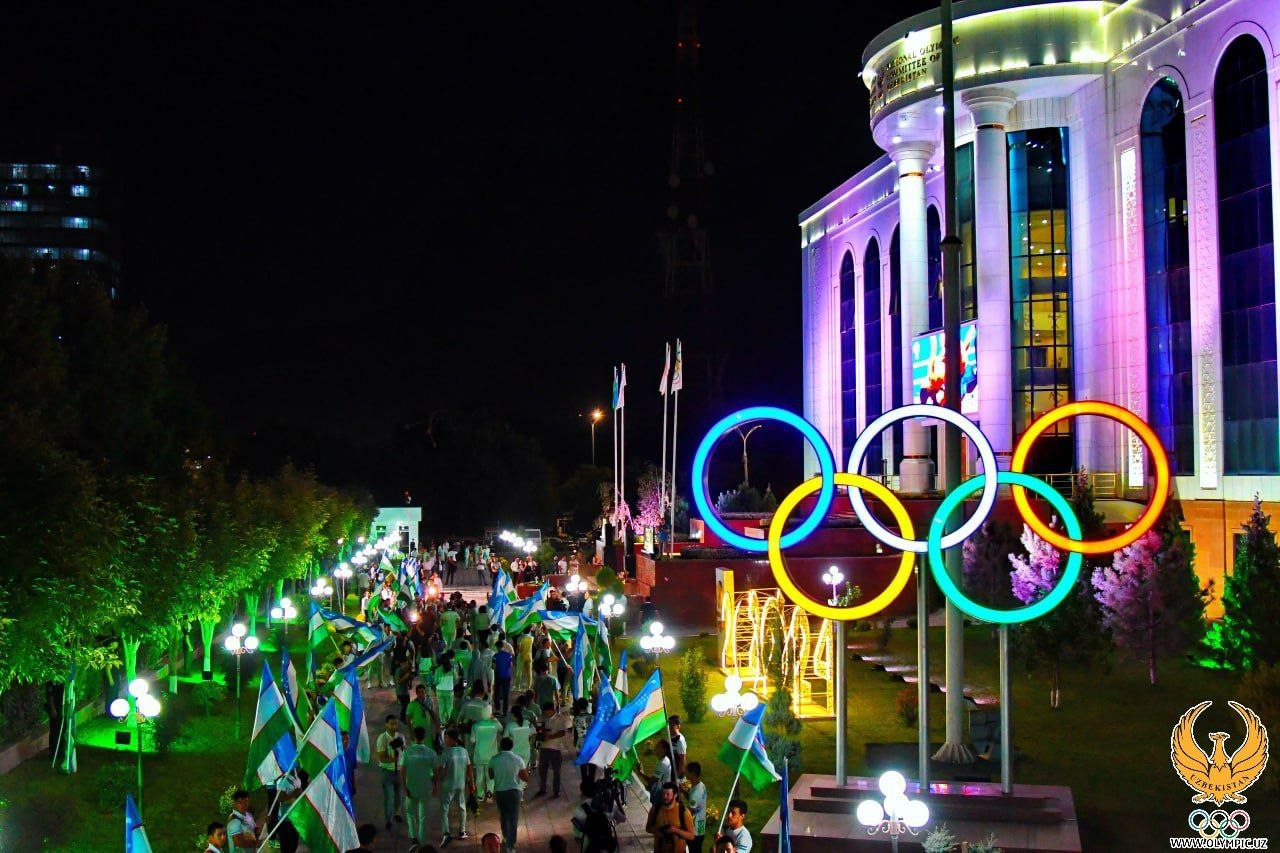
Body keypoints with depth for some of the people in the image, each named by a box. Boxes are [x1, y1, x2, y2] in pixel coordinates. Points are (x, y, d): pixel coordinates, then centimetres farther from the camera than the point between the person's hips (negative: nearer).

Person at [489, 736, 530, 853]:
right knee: (513, 818, 3)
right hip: (514, 791, -2)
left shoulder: (494, 759, -6)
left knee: (503, 816, 24)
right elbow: (526, 778, -5)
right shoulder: (518, 759, -9)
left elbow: (491, 776, 7)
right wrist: (526, 770, 14)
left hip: (499, 791, 2)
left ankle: (506, 838, 42)